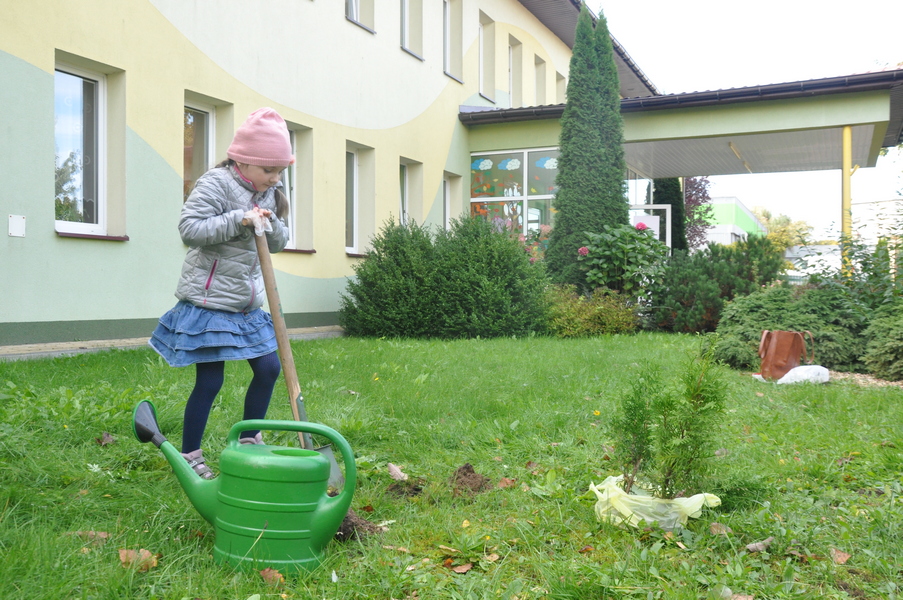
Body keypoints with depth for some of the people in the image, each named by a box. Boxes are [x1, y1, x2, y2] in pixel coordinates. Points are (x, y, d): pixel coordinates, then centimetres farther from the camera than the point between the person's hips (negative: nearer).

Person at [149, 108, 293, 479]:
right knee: (209, 381, -4)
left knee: (269, 368, 9)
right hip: (210, 303, -8)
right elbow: (189, 229, -22)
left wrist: (271, 224, -10)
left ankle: (249, 441, 27)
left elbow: (279, 243, 12)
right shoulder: (216, 184, -14)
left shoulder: (268, 194, 9)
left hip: (247, 305, 8)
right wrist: (239, 220, -27)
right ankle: (189, 456, 12)